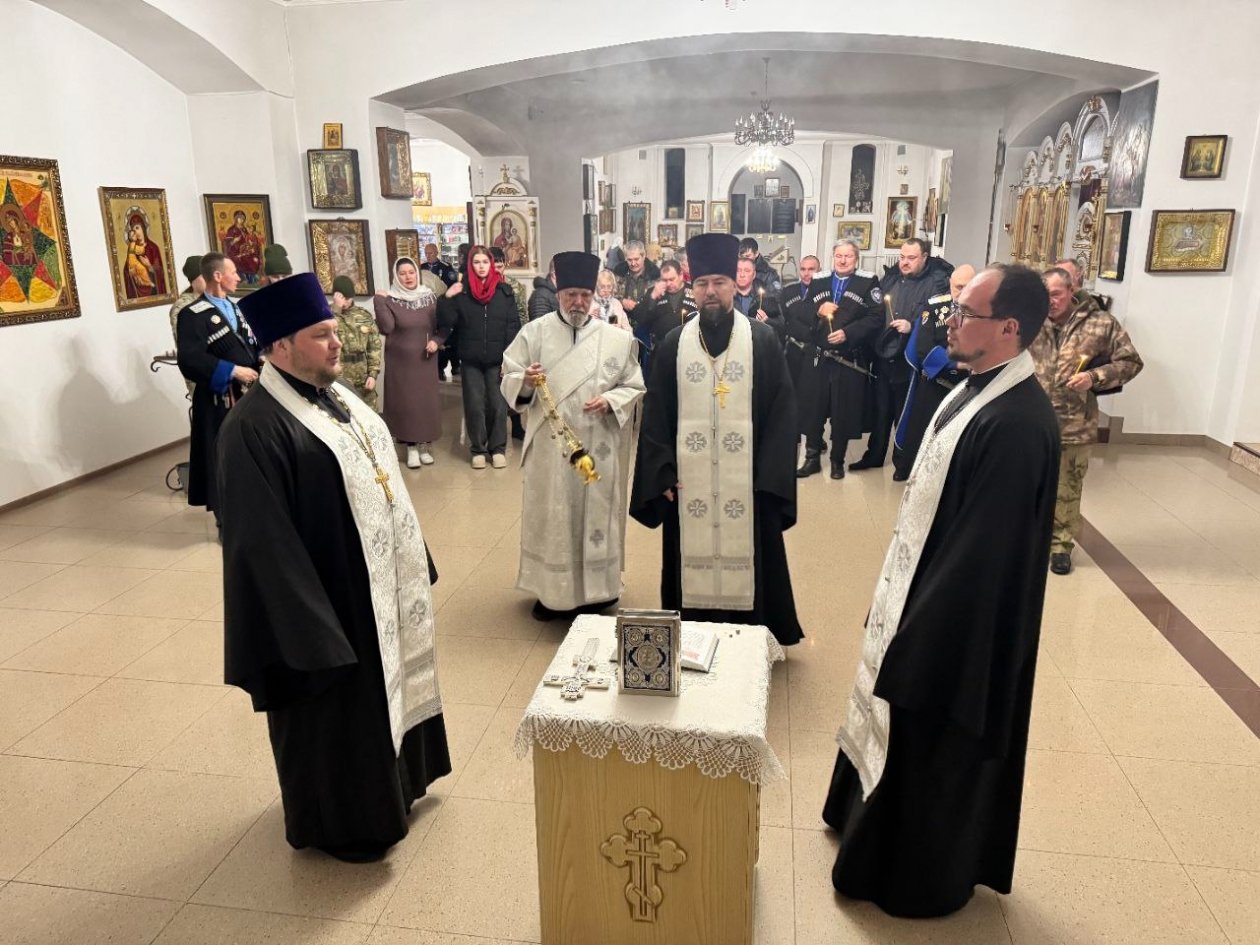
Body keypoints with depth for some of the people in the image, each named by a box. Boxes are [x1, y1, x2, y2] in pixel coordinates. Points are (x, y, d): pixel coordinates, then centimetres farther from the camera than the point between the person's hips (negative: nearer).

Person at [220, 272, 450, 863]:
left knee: (387, 687, 24)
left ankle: (391, 780, 48)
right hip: (326, 599, -9)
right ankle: (342, 820, 32)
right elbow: (264, 543, -24)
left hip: (379, 583, 9)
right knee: (338, 710, 10)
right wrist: (311, 630, -23)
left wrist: (413, 562, 15)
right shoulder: (255, 428, -23)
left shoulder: (335, 396, 6)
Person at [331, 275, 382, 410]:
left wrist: (373, 374, -1)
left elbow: (374, 346, 6)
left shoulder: (364, 315, 7)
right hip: (336, 379, -3)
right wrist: (336, 311, -21)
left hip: (363, 379, 3)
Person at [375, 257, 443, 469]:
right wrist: (378, 301, -23)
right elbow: (386, 328, -19)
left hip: (425, 360, 2)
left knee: (427, 401, 5)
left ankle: (425, 445, 18)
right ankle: (411, 447, 10)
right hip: (400, 362, -2)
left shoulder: (430, 297, 3)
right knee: (405, 402, 0)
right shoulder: (389, 300, -5)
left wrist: (436, 341, -8)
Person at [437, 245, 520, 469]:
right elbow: (445, 323, -2)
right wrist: (446, 298, -14)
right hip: (471, 360, 0)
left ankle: (498, 448, 16)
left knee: (498, 405, 4)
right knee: (474, 406, 4)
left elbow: (513, 326, -1)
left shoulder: (504, 291, 2)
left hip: (497, 359, 0)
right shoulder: (461, 292, 1)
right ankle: (478, 449, 16)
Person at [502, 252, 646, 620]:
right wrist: (526, 381, -22)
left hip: (598, 448, 1)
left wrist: (610, 401, -15)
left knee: (594, 514, 8)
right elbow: (509, 381, 0)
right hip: (549, 446, 0)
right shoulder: (534, 332, 1)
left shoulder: (617, 338, 2)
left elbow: (634, 387, 4)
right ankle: (552, 592, 23)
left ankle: (593, 592, 23)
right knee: (552, 517, 8)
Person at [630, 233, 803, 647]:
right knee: (691, 567, 7)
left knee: (746, 563, 5)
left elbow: (782, 412, -1)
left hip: (748, 483, -1)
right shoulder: (673, 344, 6)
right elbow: (655, 415, 5)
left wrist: (768, 476, -9)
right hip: (688, 482, 1)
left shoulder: (764, 340, 1)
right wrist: (663, 474, -3)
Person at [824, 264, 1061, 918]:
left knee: (933, 746, 12)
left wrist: (919, 633, -20)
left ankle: (922, 876, 35)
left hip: (959, 620, -9)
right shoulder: (978, 390, 3)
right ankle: (880, 817, 49)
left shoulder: (1016, 423, -28)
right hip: (925, 589, 9)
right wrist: (900, 603, 15)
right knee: (902, 731, 26)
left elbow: (982, 551, -27)